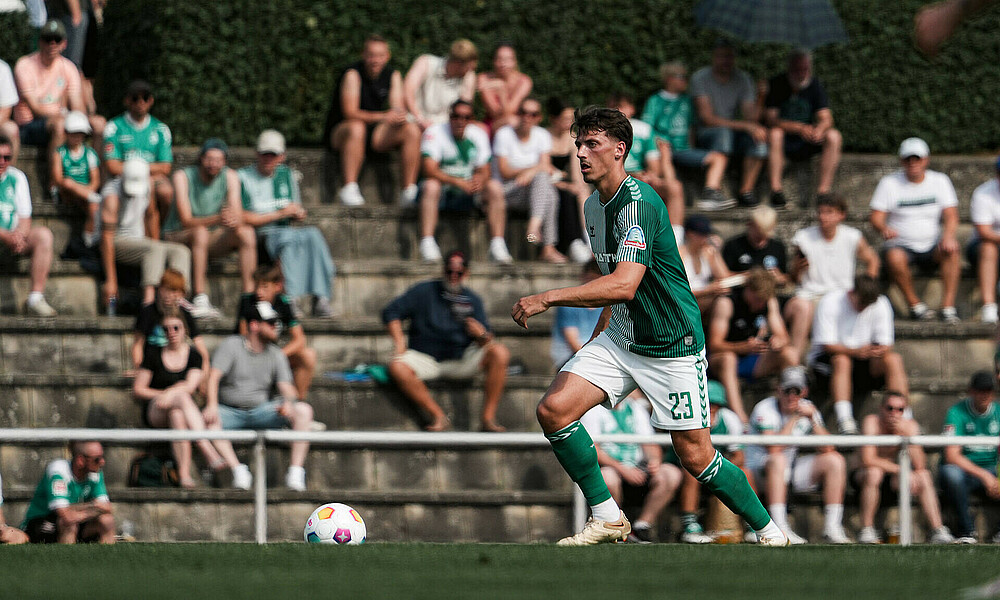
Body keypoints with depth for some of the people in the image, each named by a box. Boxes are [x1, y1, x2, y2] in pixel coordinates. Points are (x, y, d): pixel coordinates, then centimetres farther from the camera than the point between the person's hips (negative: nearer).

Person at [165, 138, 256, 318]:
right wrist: (217, 219, -44)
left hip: (211, 238, 4)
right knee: (200, 232, -37)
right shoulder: (183, 177, -17)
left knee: (247, 232, -21)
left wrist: (235, 221, -39)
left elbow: (239, 219, -13)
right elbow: (186, 221, -26)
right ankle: (200, 300, -41)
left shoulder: (230, 177, -6)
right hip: (178, 237, -4)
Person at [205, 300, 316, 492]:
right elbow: (214, 376, -13)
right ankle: (237, 470, -39)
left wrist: (288, 402, -25)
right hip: (229, 411, -3)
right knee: (207, 420, -36)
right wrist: (212, 405, -31)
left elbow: (286, 386, 1)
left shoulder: (276, 354, 11)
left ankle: (295, 471, -26)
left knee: (304, 411, -20)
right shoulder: (231, 345, -1)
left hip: (261, 411, 3)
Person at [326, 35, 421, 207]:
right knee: (356, 128, -40)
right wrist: (382, 117, -39)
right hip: (339, 131, -5)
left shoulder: (393, 75, 2)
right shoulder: (353, 74, -16)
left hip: (375, 134, 5)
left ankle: (409, 192, -19)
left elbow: (398, 108, -4)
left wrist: (401, 116, -30)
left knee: (412, 130, -17)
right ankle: (349, 189, -42)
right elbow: (350, 113, -25)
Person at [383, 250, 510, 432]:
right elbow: (391, 312, 2)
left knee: (500, 353, -23)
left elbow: (487, 342, 2)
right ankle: (438, 416, -22)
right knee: (398, 368, -33)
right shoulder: (424, 291, 3)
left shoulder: (473, 300, 7)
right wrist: (399, 342, -12)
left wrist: (482, 335, -23)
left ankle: (488, 417, -20)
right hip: (425, 358, -1)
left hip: (461, 359, 1)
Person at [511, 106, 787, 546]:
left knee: (695, 457, -4)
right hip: (620, 339, 8)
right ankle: (606, 518, 0)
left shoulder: (638, 203, -22)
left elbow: (624, 284, -33)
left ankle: (767, 530, 17)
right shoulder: (594, 204, 8)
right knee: (553, 410, -12)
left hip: (672, 345, -8)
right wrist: (600, 332, 25)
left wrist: (548, 298, -34)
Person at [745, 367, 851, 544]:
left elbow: (827, 449, -7)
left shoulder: (807, 408, 2)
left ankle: (832, 529, -12)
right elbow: (773, 449, -29)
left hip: (792, 471, 6)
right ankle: (779, 529, -42)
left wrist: (812, 419, -18)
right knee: (778, 460, -38)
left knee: (835, 460, -9)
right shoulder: (765, 409, -14)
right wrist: (794, 418, -23)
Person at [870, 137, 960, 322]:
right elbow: (876, 217, -3)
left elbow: (951, 215, -1)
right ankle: (915, 305, -20)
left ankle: (948, 306, -30)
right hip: (902, 245, -1)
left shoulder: (940, 180, 7)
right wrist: (884, 228, -28)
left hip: (932, 246, 1)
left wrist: (948, 236, -24)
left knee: (951, 251, -31)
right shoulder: (889, 183, 3)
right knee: (894, 258, -36)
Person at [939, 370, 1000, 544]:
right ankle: (966, 531, -24)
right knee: (950, 472, -40)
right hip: (963, 470, -3)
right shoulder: (957, 412, -9)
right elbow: (952, 456, -19)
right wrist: (984, 475, -28)